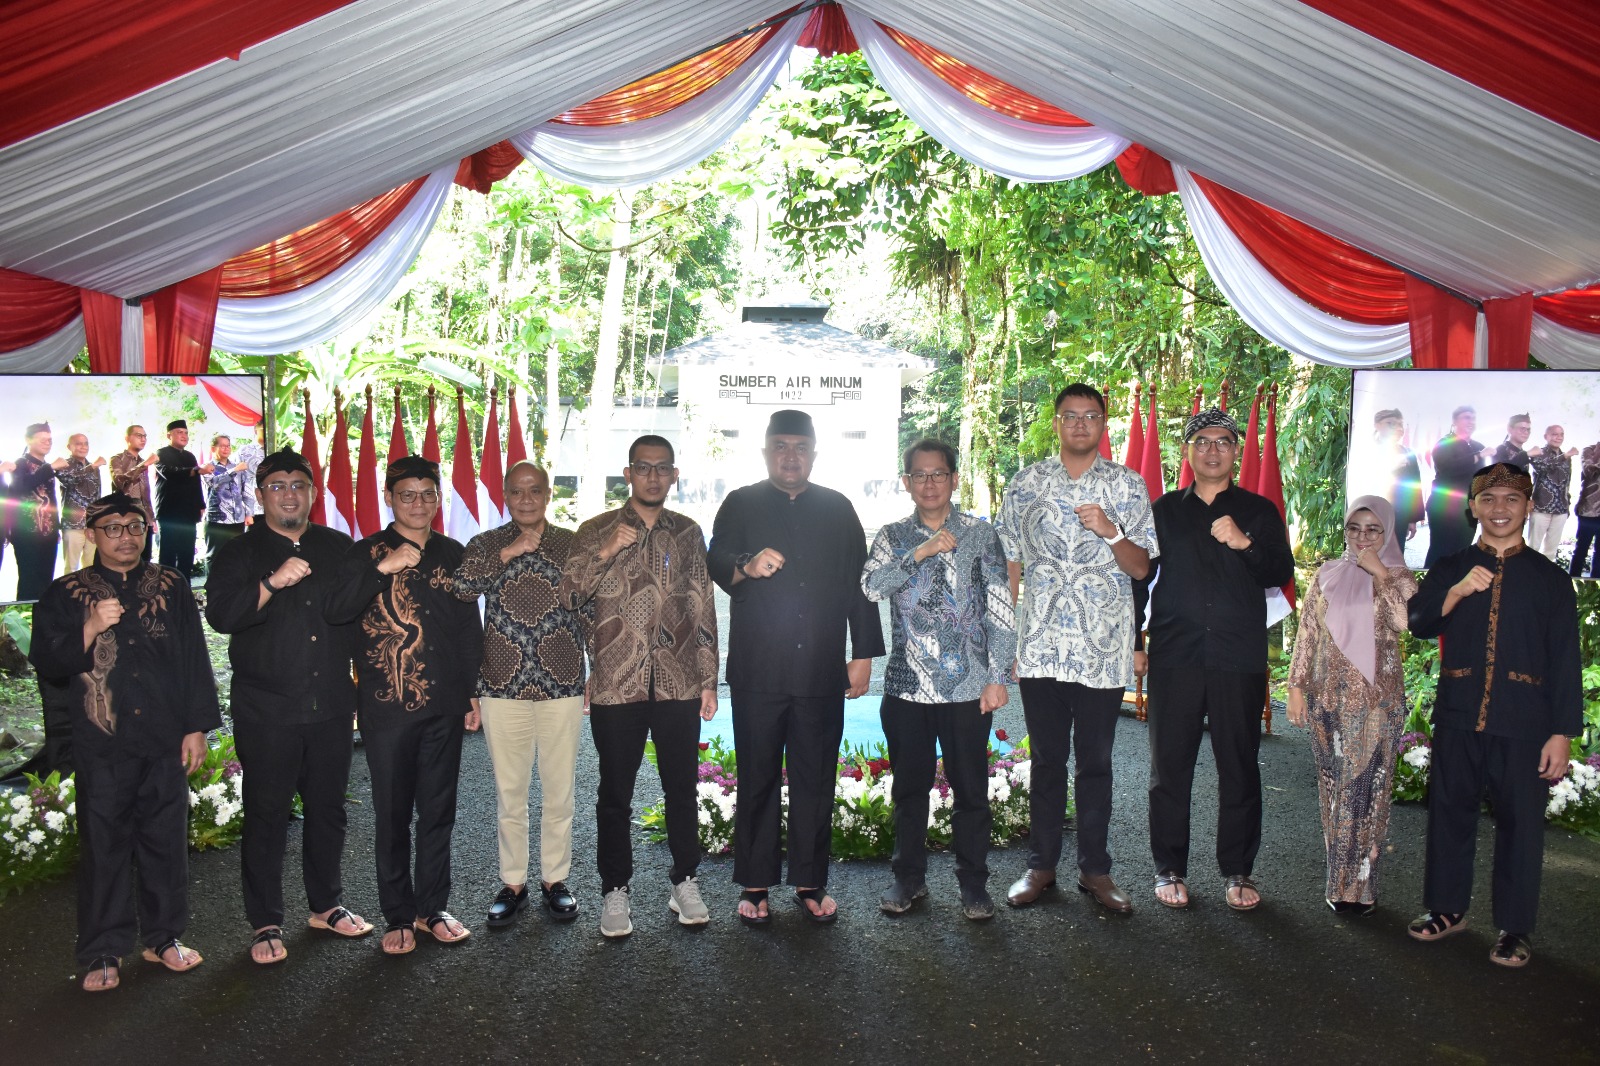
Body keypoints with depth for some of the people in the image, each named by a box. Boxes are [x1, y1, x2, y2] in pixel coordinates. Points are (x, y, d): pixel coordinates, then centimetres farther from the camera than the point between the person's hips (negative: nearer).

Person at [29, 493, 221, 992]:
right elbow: (46, 661, 0)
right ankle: (103, 953, 15)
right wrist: (91, 629, -16)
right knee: (104, 846, 4)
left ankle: (164, 936, 22)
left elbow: (196, 658, 7)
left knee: (167, 841, 7)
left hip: (165, 742, 1)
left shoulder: (172, 588, 8)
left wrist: (197, 726, 3)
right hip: (102, 745, -1)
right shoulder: (66, 593, 6)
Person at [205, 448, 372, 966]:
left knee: (328, 809, 12)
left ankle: (326, 904, 28)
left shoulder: (338, 547, 10)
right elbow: (220, 614, -15)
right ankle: (265, 924, 15)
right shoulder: (238, 553, 1)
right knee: (267, 816, 2)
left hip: (331, 705, 3)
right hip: (266, 711, -3)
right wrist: (272, 583, -27)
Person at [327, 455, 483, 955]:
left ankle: (433, 908, 23)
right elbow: (336, 610, -15)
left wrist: (474, 692, 11)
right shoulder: (366, 554, 0)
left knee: (438, 810, 10)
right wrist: (385, 568, -25)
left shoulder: (453, 554, 8)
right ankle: (399, 915, 19)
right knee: (392, 814, 6)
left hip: (444, 703, 3)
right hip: (387, 705, -2)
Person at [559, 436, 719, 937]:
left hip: (679, 685, 1)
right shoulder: (596, 531, 3)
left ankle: (685, 884, 26)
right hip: (616, 686, -1)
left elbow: (704, 608, 9)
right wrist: (606, 551, -17)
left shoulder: (688, 533, 8)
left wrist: (708, 680, 6)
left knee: (682, 790, 10)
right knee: (615, 795, 7)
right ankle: (615, 891, 21)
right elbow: (568, 596, -3)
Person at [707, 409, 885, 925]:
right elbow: (715, 565, -2)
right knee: (758, 778, 4)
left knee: (816, 780, 6)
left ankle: (811, 882, 17)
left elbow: (858, 584, 13)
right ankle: (755, 884, 14)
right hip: (757, 670, -1)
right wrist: (747, 567, -24)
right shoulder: (741, 505, 9)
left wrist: (863, 655, 8)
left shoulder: (837, 509, 13)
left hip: (822, 671, 2)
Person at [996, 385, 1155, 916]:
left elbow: (1141, 567, 3)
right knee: (1047, 759, 9)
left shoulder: (1128, 485, 4)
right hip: (1040, 647, 0)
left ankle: (1095, 869, 21)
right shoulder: (1026, 483, 6)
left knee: (1096, 762, 8)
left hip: (1103, 649, 0)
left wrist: (1111, 531, -16)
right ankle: (1041, 864, 21)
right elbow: (1010, 564, 7)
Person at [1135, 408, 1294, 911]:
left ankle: (1238, 870, 17)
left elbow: (1282, 573, -1)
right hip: (1174, 656, 1)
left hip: (1239, 658, 0)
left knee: (1239, 767, 4)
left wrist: (1245, 544, -19)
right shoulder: (1165, 510, 11)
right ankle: (1170, 869, 15)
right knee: (1170, 765, 3)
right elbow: (1140, 575, 12)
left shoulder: (1259, 511, 9)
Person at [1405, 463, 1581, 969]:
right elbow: (1419, 623, -3)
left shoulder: (1549, 579, 5)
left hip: (1523, 726, -2)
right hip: (1458, 719, 2)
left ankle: (1515, 927, 16)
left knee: (1520, 822, 3)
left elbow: (1565, 662, 2)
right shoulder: (1450, 570, 9)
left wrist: (1562, 733, -4)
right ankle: (1447, 908, 25)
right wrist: (1458, 592, -20)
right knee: (1450, 812, 9)